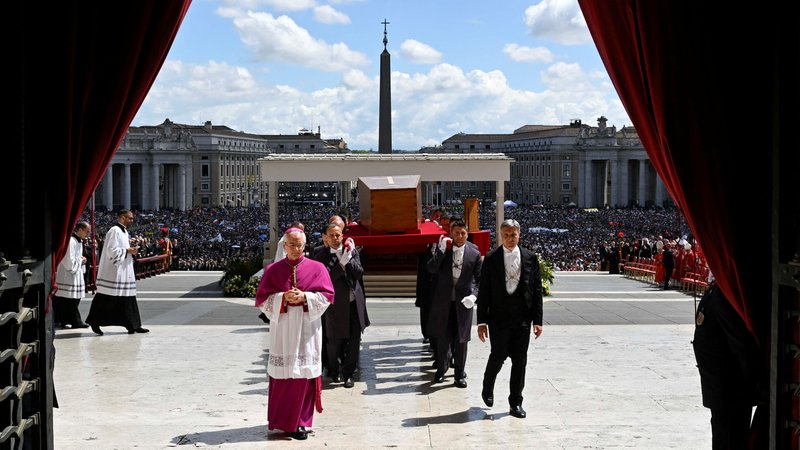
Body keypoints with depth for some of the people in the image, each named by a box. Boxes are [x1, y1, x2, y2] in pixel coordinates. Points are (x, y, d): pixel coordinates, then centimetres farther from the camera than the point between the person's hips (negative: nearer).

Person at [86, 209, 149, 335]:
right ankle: (95, 322, 8)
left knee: (128, 299, 8)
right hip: (114, 272, -10)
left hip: (124, 272, 10)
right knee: (106, 300, -3)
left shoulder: (124, 231, 16)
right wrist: (128, 250, -15)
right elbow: (112, 250, -21)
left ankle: (133, 326, 9)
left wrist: (131, 250, 8)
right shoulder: (115, 231, -14)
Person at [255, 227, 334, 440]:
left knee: (305, 374, -1)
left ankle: (300, 421, 10)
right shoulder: (273, 269, 6)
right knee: (283, 374, -1)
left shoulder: (316, 268, 4)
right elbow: (262, 299, 3)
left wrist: (305, 297, -15)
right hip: (282, 327, 0)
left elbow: (327, 295, 0)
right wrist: (283, 298, -14)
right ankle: (282, 421, 9)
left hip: (307, 328, 0)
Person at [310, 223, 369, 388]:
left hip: (355, 302, 3)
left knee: (354, 340, 3)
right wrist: (341, 263, -23)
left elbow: (359, 273, -3)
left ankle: (348, 373, 15)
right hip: (336, 305, -3)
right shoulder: (320, 254, -6)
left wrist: (350, 258, -16)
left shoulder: (351, 250, 4)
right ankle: (334, 371, 32)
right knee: (335, 341, 9)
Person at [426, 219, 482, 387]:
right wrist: (441, 250, -20)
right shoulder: (443, 248, -2)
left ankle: (460, 374, 16)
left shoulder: (474, 253, -3)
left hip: (463, 302, -1)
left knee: (461, 339, 5)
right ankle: (441, 370, 27)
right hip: (443, 301, 1)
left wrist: (474, 295, -16)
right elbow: (431, 269, -11)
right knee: (442, 337, 9)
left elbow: (479, 279, 0)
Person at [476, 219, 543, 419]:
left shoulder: (530, 258, 4)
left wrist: (537, 320, 0)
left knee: (520, 360, 4)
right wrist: (482, 321, -4)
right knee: (498, 356, -2)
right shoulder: (491, 258, -1)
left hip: (523, 318, 2)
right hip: (498, 317, -2)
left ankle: (516, 402, 15)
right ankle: (488, 389, 26)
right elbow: (484, 291, -1)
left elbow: (537, 290, 5)